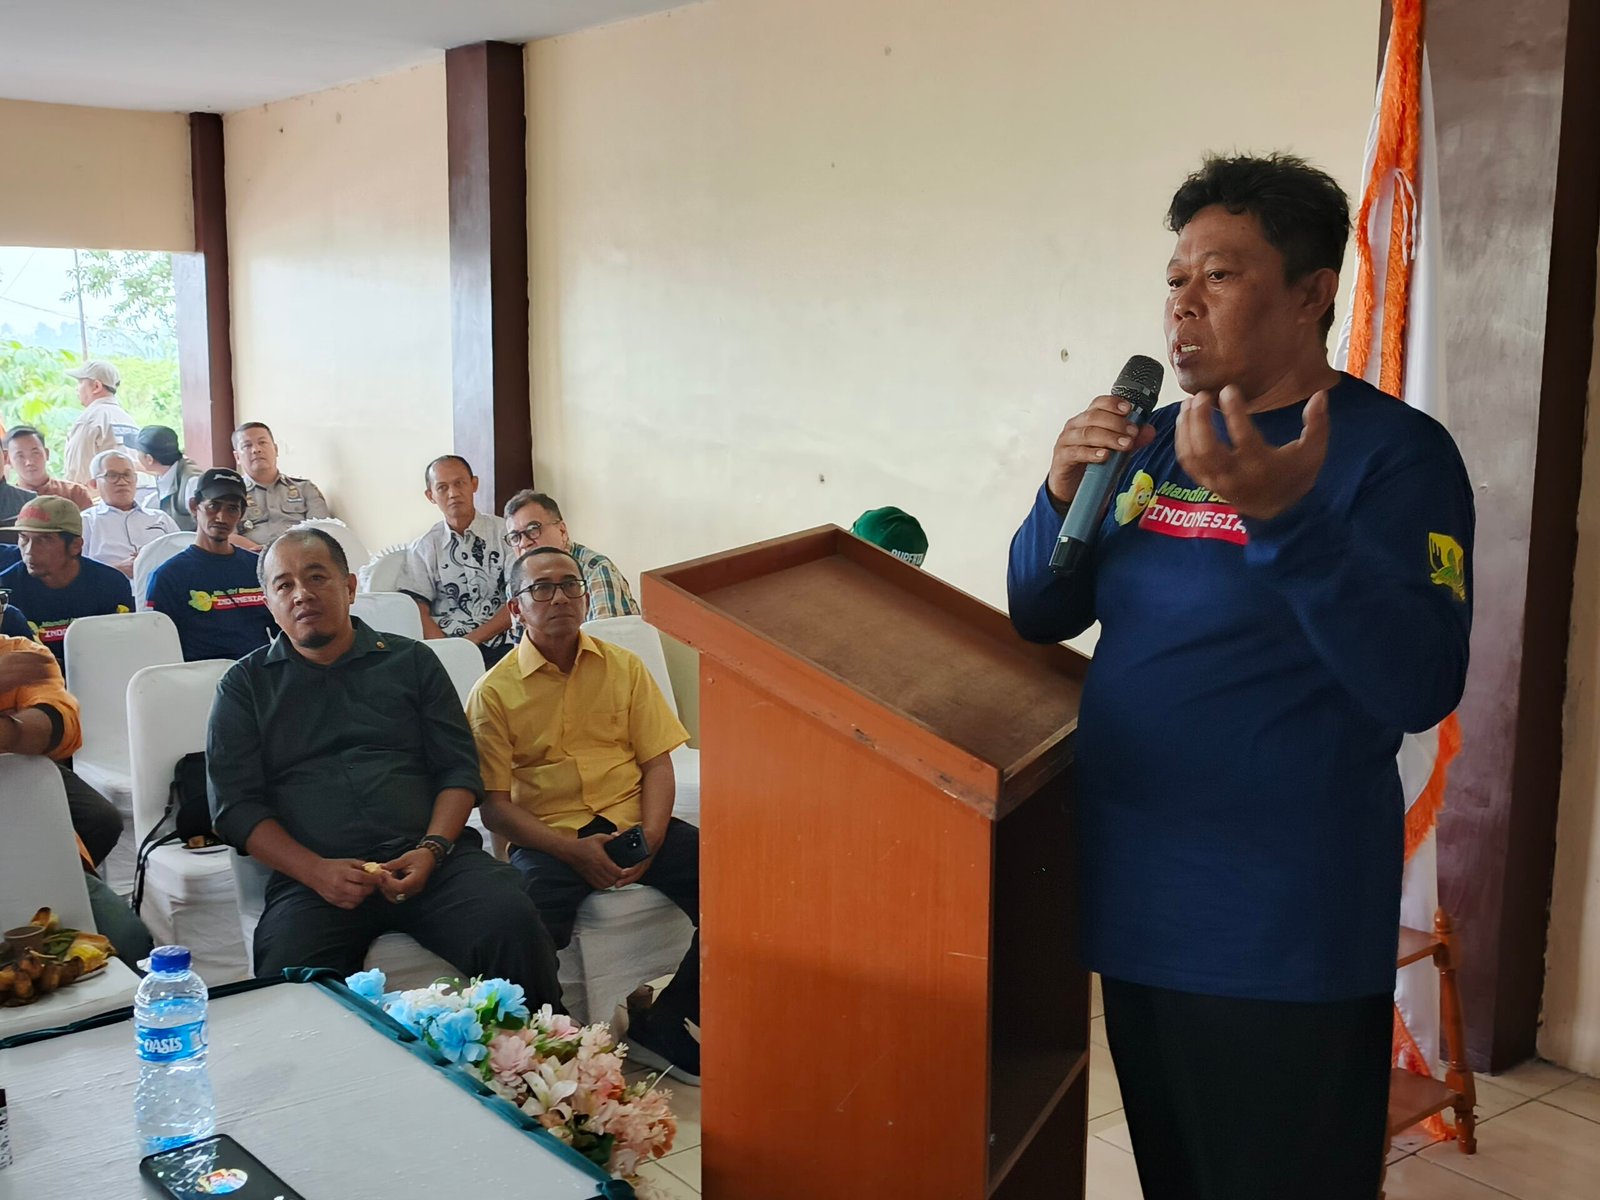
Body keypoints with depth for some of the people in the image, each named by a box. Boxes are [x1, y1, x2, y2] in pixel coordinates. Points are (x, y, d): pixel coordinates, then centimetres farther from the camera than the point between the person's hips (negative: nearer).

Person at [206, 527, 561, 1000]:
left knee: (513, 923, -28)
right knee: (288, 977, -35)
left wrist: (432, 850, -7)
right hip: (313, 876, -1)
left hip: (427, 858, 1)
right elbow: (235, 805, 8)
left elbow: (458, 770, 13)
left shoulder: (411, 661, 19)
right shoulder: (245, 686, 17)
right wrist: (315, 871, -9)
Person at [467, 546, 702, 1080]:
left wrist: (651, 837, -11)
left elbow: (656, 761, 9)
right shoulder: (494, 691, 3)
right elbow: (494, 805, -2)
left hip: (632, 823, 3)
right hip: (547, 837, -3)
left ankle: (664, 1025, -6)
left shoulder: (624, 667, 12)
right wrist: (573, 850, -16)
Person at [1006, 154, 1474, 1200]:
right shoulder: (1160, 444, 7)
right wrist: (1064, 498, -10)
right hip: (1134, 902, 7)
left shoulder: (1393, 449, -12)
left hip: (1281, 939, -6)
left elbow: (1421, 687, -24)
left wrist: (1285, 516, -35)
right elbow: (1039, 620, 8)